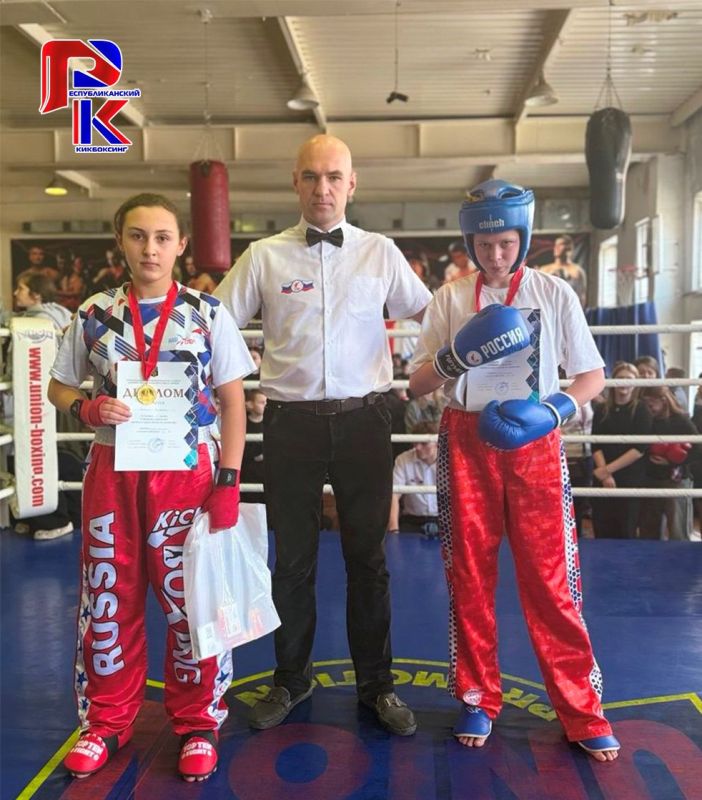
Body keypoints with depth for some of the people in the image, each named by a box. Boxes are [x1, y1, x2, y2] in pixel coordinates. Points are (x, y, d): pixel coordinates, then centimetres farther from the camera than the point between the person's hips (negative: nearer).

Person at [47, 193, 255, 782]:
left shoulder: (207, 313, -2)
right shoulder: (94, 315, 3)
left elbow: (232, 401, -1)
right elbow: (59, 387, 11)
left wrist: (229, 482, -8)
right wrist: (88, 408, -12)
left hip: (186, 470, -2)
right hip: (112, 470, 2)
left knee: (190, 598, 6)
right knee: (108, 597, 11)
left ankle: (197, 724, 25)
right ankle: (107, 720, 32)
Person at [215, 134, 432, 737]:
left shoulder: (381, 253, 5)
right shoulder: (265, 256, 2)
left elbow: (429, 313, 13)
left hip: (363, 418, 0)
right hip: (292, 420, 0)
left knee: (368, 557, 9)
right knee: (293, 557, 11)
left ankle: (376, 684, 25)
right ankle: (291, 680, 30)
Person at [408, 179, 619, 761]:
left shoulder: (554, 294, 1)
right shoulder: (450, 299, 4)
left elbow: (593, 375, 3)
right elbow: (418, 385, 4)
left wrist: (552, 411, -15)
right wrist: (457, 355, -16)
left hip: (535, 445, -1)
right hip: (467, 444, 2)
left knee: (551, 577, -1)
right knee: (469, 576, 8)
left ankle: (581, 709, 14)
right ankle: (477, 698, 23)